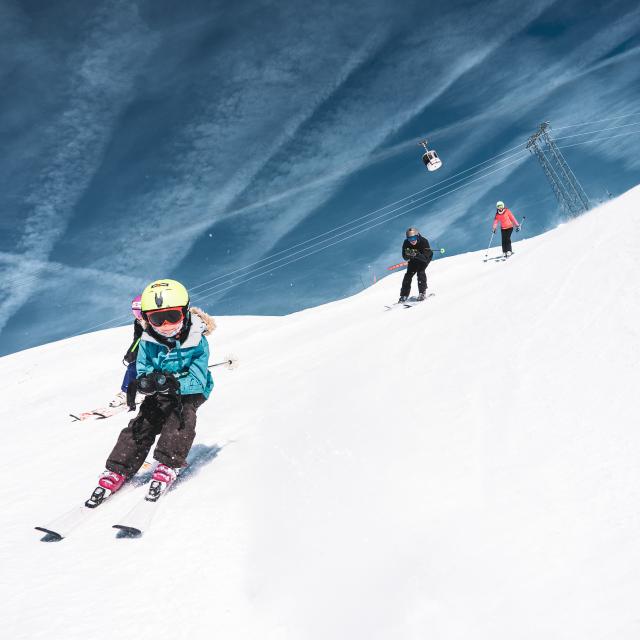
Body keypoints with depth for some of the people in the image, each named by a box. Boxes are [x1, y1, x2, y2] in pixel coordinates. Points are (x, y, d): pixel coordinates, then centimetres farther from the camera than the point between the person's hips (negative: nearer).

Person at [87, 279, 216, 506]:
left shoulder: (197, 342, -23)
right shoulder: (148, 342, -13)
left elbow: (196, 381, -27)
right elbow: (142, 373, -10)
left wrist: (173, 383, -46)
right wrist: (146, 382, -36)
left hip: (190, 392, -3)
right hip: (159, 395, 3)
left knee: (181, 415, -30)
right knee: (141, 425, -13)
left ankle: (167, 465, -27)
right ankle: (117, 471, -6)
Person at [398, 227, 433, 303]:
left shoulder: (424, 242, -35)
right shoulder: (406, 243, -26)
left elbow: (425, 257, -40)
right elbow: (405, 257, -20)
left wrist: (416, 254, -55)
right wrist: (408, 255, -43)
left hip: (425, 258, -3)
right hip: (413, 259, 3)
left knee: (420, 271, -24)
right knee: (409, 273, -9)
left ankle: (422, 292, -11)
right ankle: (404, 294, 1)